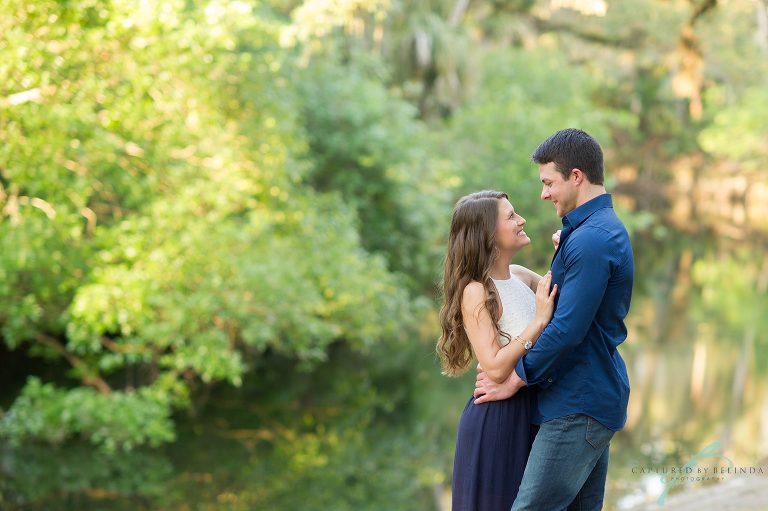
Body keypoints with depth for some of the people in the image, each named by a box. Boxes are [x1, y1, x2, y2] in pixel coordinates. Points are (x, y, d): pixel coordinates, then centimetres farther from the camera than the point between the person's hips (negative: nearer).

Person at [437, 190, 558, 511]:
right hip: (496, 418, -7)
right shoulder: (476, 292, -16)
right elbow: (495, 368, -22)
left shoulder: (520, 277, 6)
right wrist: (539, 321, -21)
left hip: (530, 413, 7)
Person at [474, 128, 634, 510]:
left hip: (578, 407, -11)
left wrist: (516, 379, -11)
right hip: (596, 397, 11)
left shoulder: (590, 241, -19)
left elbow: (568, 329, -22)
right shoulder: (605, 228, 15)